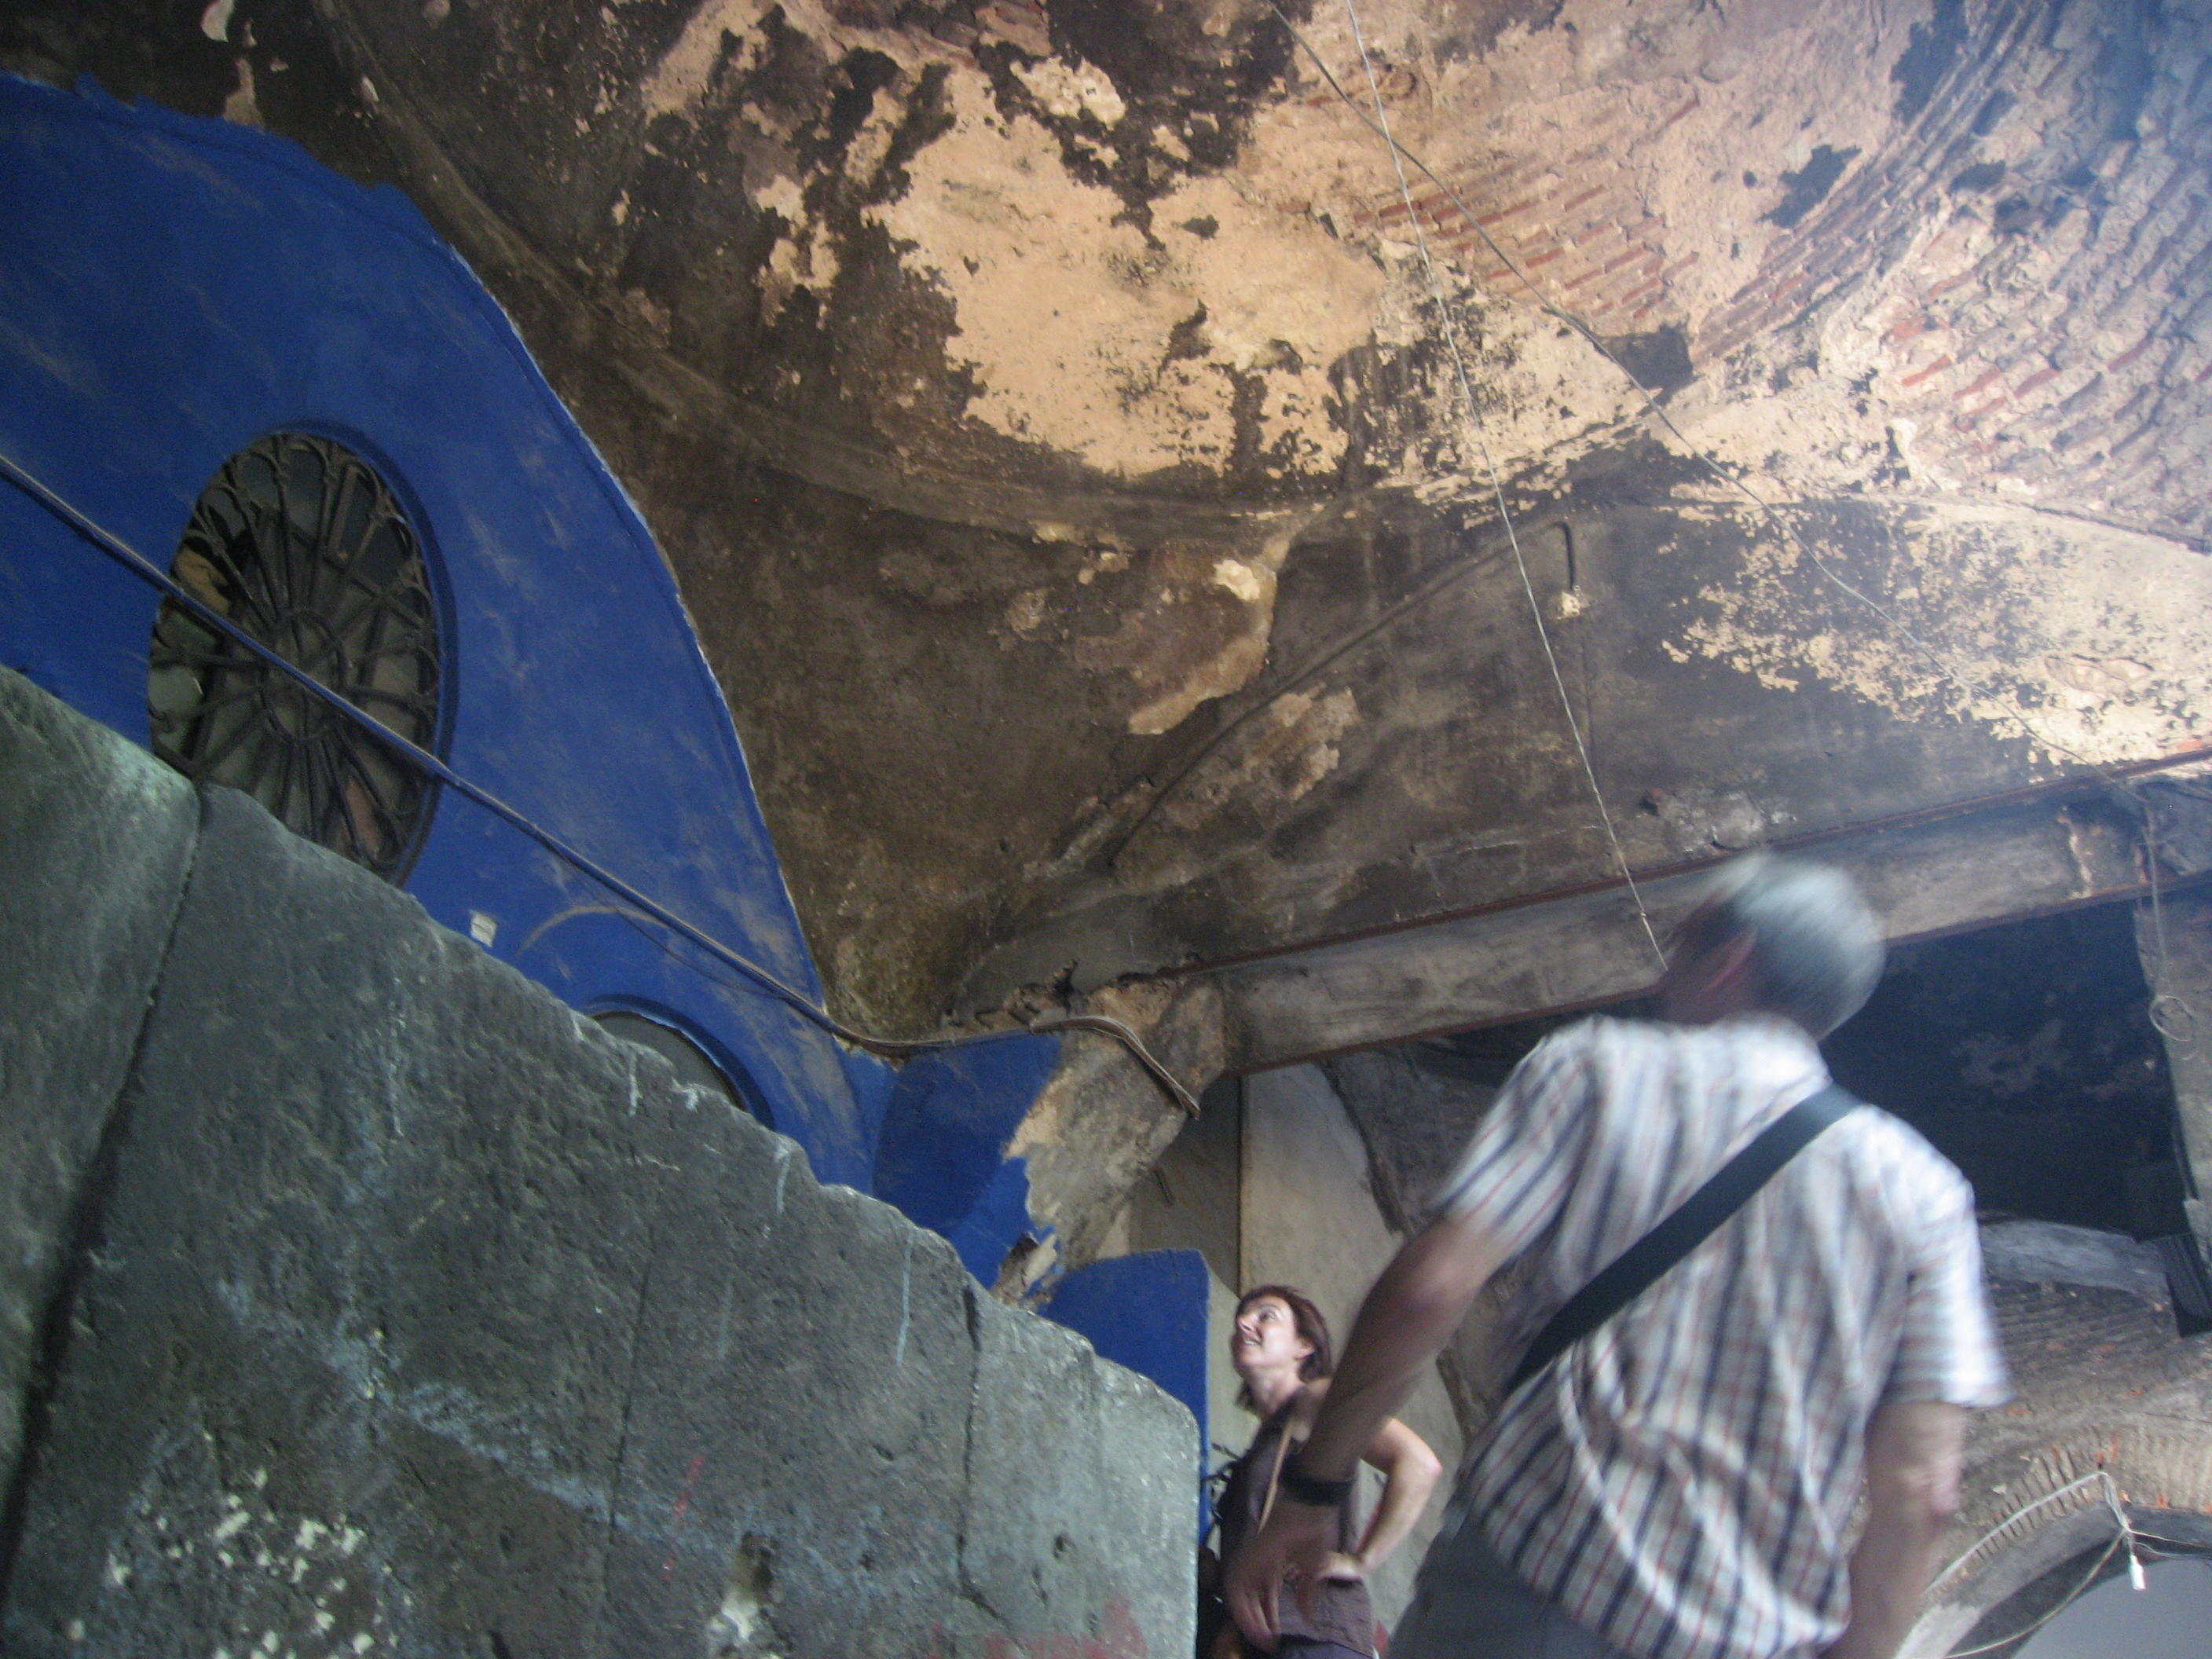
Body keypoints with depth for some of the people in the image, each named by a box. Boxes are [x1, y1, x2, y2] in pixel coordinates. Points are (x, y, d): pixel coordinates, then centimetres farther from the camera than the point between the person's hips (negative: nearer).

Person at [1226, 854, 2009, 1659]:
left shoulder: (1598, 1068, 0)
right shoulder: (1921, 1190, 7)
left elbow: (1428, 1289, -10)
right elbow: (1919, 1492, 1)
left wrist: (1306, 1491, -1)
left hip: (1527, 1594, -3)